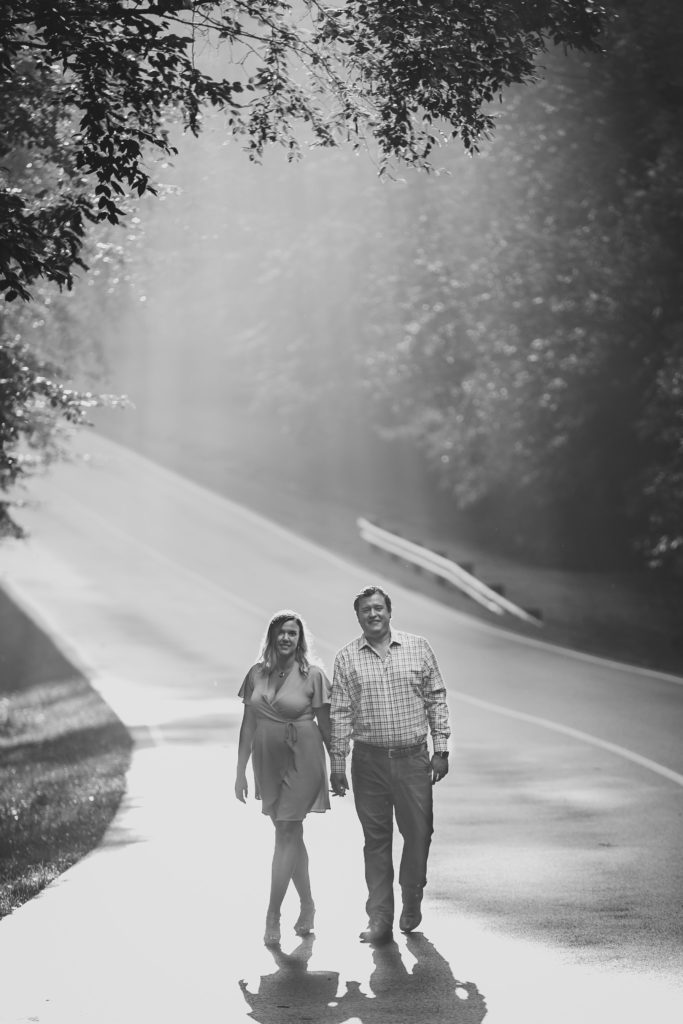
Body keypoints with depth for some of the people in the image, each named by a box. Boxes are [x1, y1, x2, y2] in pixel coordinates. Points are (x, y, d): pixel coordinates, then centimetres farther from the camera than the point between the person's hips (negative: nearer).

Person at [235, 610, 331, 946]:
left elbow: (325, 725, -2)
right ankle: (307, 906, 24)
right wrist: (240, 771, 6)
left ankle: (272, 916, -5)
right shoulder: (257, 673, 4)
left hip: (301, 761, -4)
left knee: (286, 834, -7)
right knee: (291, 834, 13)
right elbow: (248, 725, 7)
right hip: (268, 763, 4)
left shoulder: (312, 675, -6)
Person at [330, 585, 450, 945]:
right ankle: (379, 918, 9)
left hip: (413, 758, 0)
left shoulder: (417, 648, 4)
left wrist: (441, 750, 1)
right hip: (369, 760, 0)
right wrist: (337, 763, 1)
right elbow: (340, 713, 5)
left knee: (419, 832, 2)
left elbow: (436, 700, 6)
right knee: (376, 838, 4)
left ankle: (412, 903, 24)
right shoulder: (347, 658, 4)